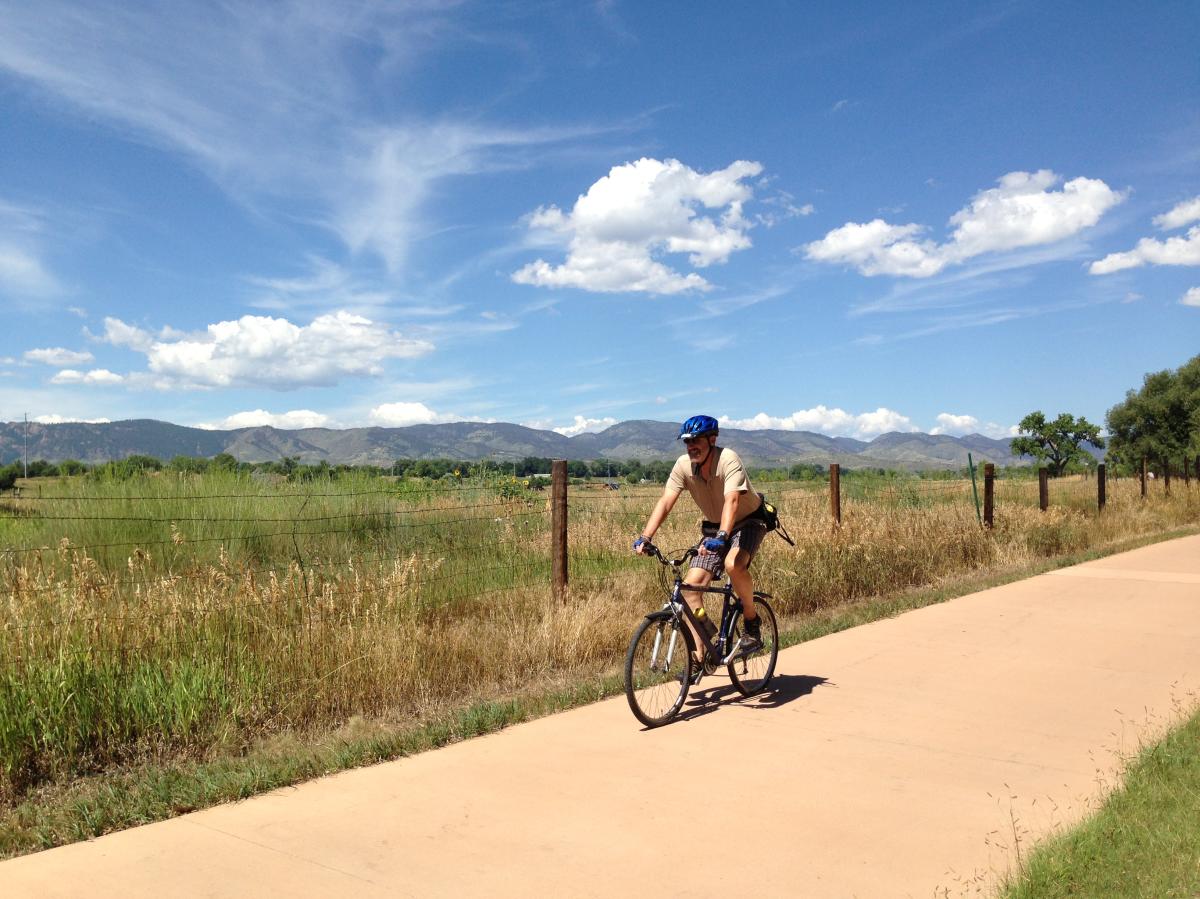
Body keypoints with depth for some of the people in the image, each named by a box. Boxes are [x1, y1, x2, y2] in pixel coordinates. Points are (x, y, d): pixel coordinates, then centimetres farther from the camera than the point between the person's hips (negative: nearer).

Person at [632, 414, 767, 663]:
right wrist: (645, 537, -29)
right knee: (691, 585, -10)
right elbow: (665, 502, -18)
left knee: (733, 564, -35)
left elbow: (731, 500, -40)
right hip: (713, 527, 5)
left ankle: (752, 621, -9)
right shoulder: (684, 465, -13)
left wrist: (721, 537, -54)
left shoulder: (728, 460, -27)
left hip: (748, 522, -5)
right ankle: (699, 656, -2)